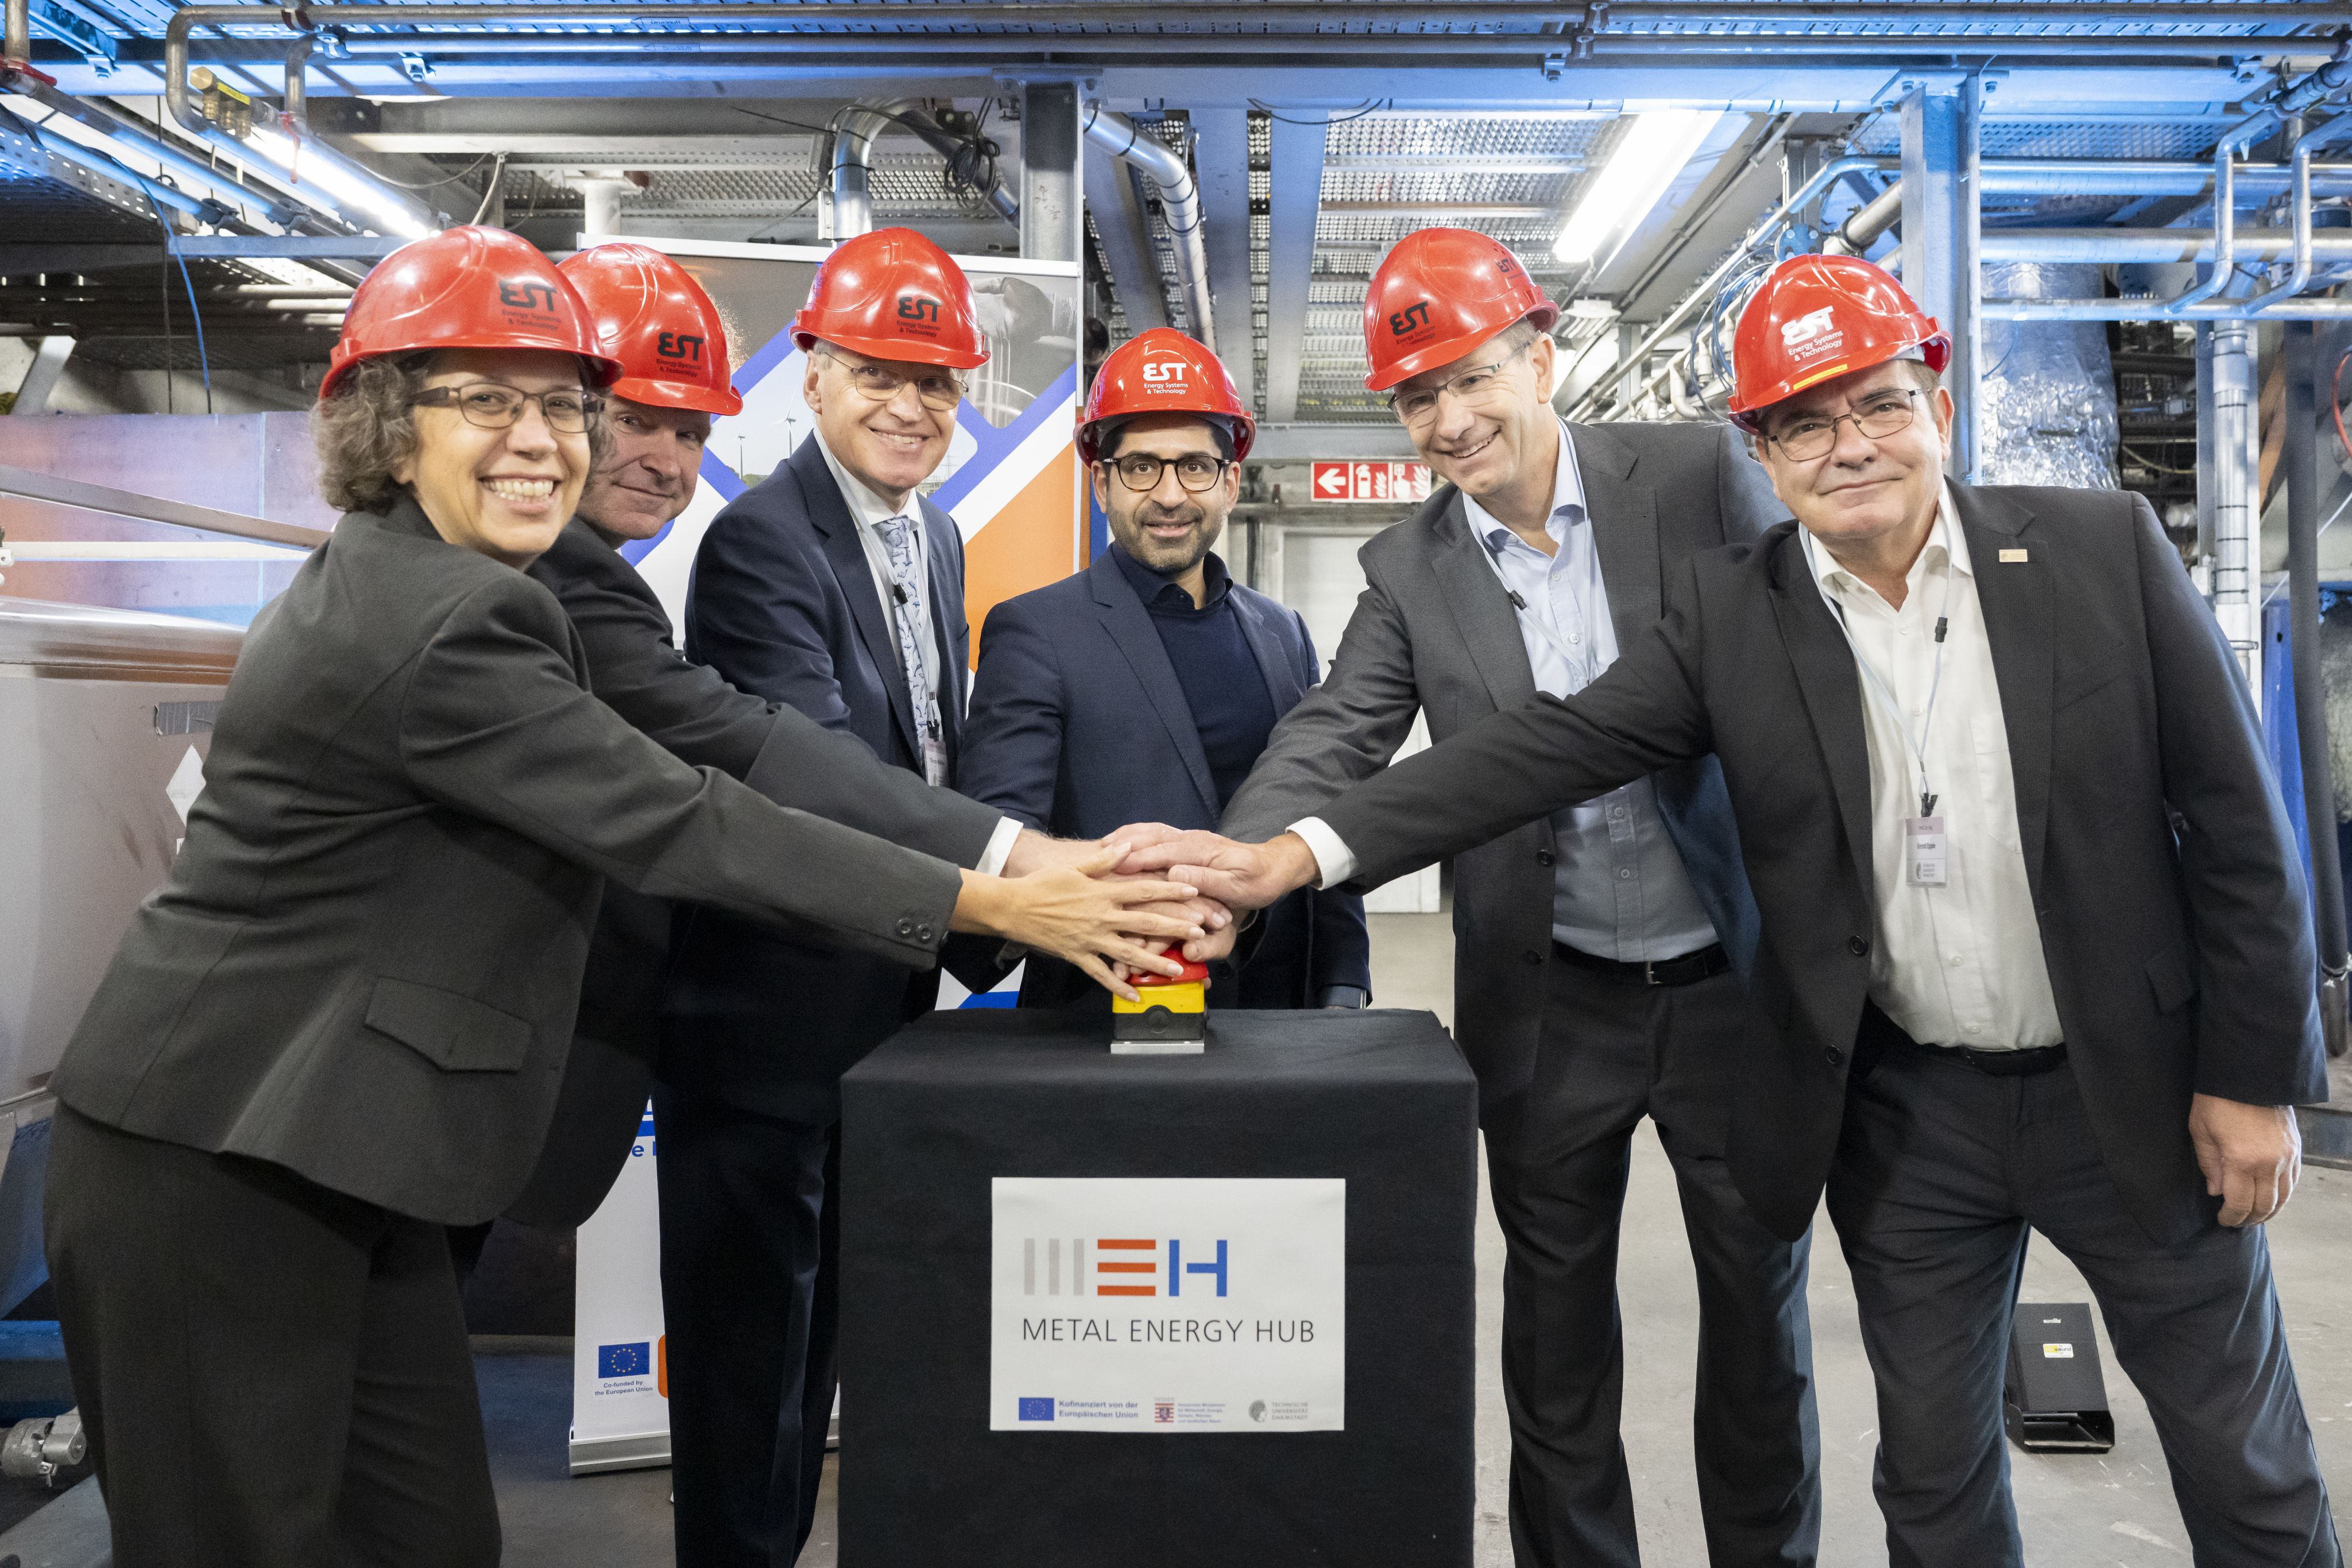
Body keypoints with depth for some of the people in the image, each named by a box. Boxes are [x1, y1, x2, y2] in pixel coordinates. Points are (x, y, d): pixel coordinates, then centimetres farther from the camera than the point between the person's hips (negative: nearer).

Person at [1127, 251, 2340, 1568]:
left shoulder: (2107, 548, -9)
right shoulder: (1731, 610, -6)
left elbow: (2236, 821, -5)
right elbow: (1552, 747, -15)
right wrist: (1306, 852, -26)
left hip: (2140, 1092, 0)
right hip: (1906, 1113, 1)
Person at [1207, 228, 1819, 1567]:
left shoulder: (1698, 475, -6)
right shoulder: (1410, 569, -1)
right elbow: (1330, 743, -10)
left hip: (1735, 979, -1)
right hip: (1552, 1005, 1)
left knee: (1760, 1307, 14)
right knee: (1556, 1320, 14)